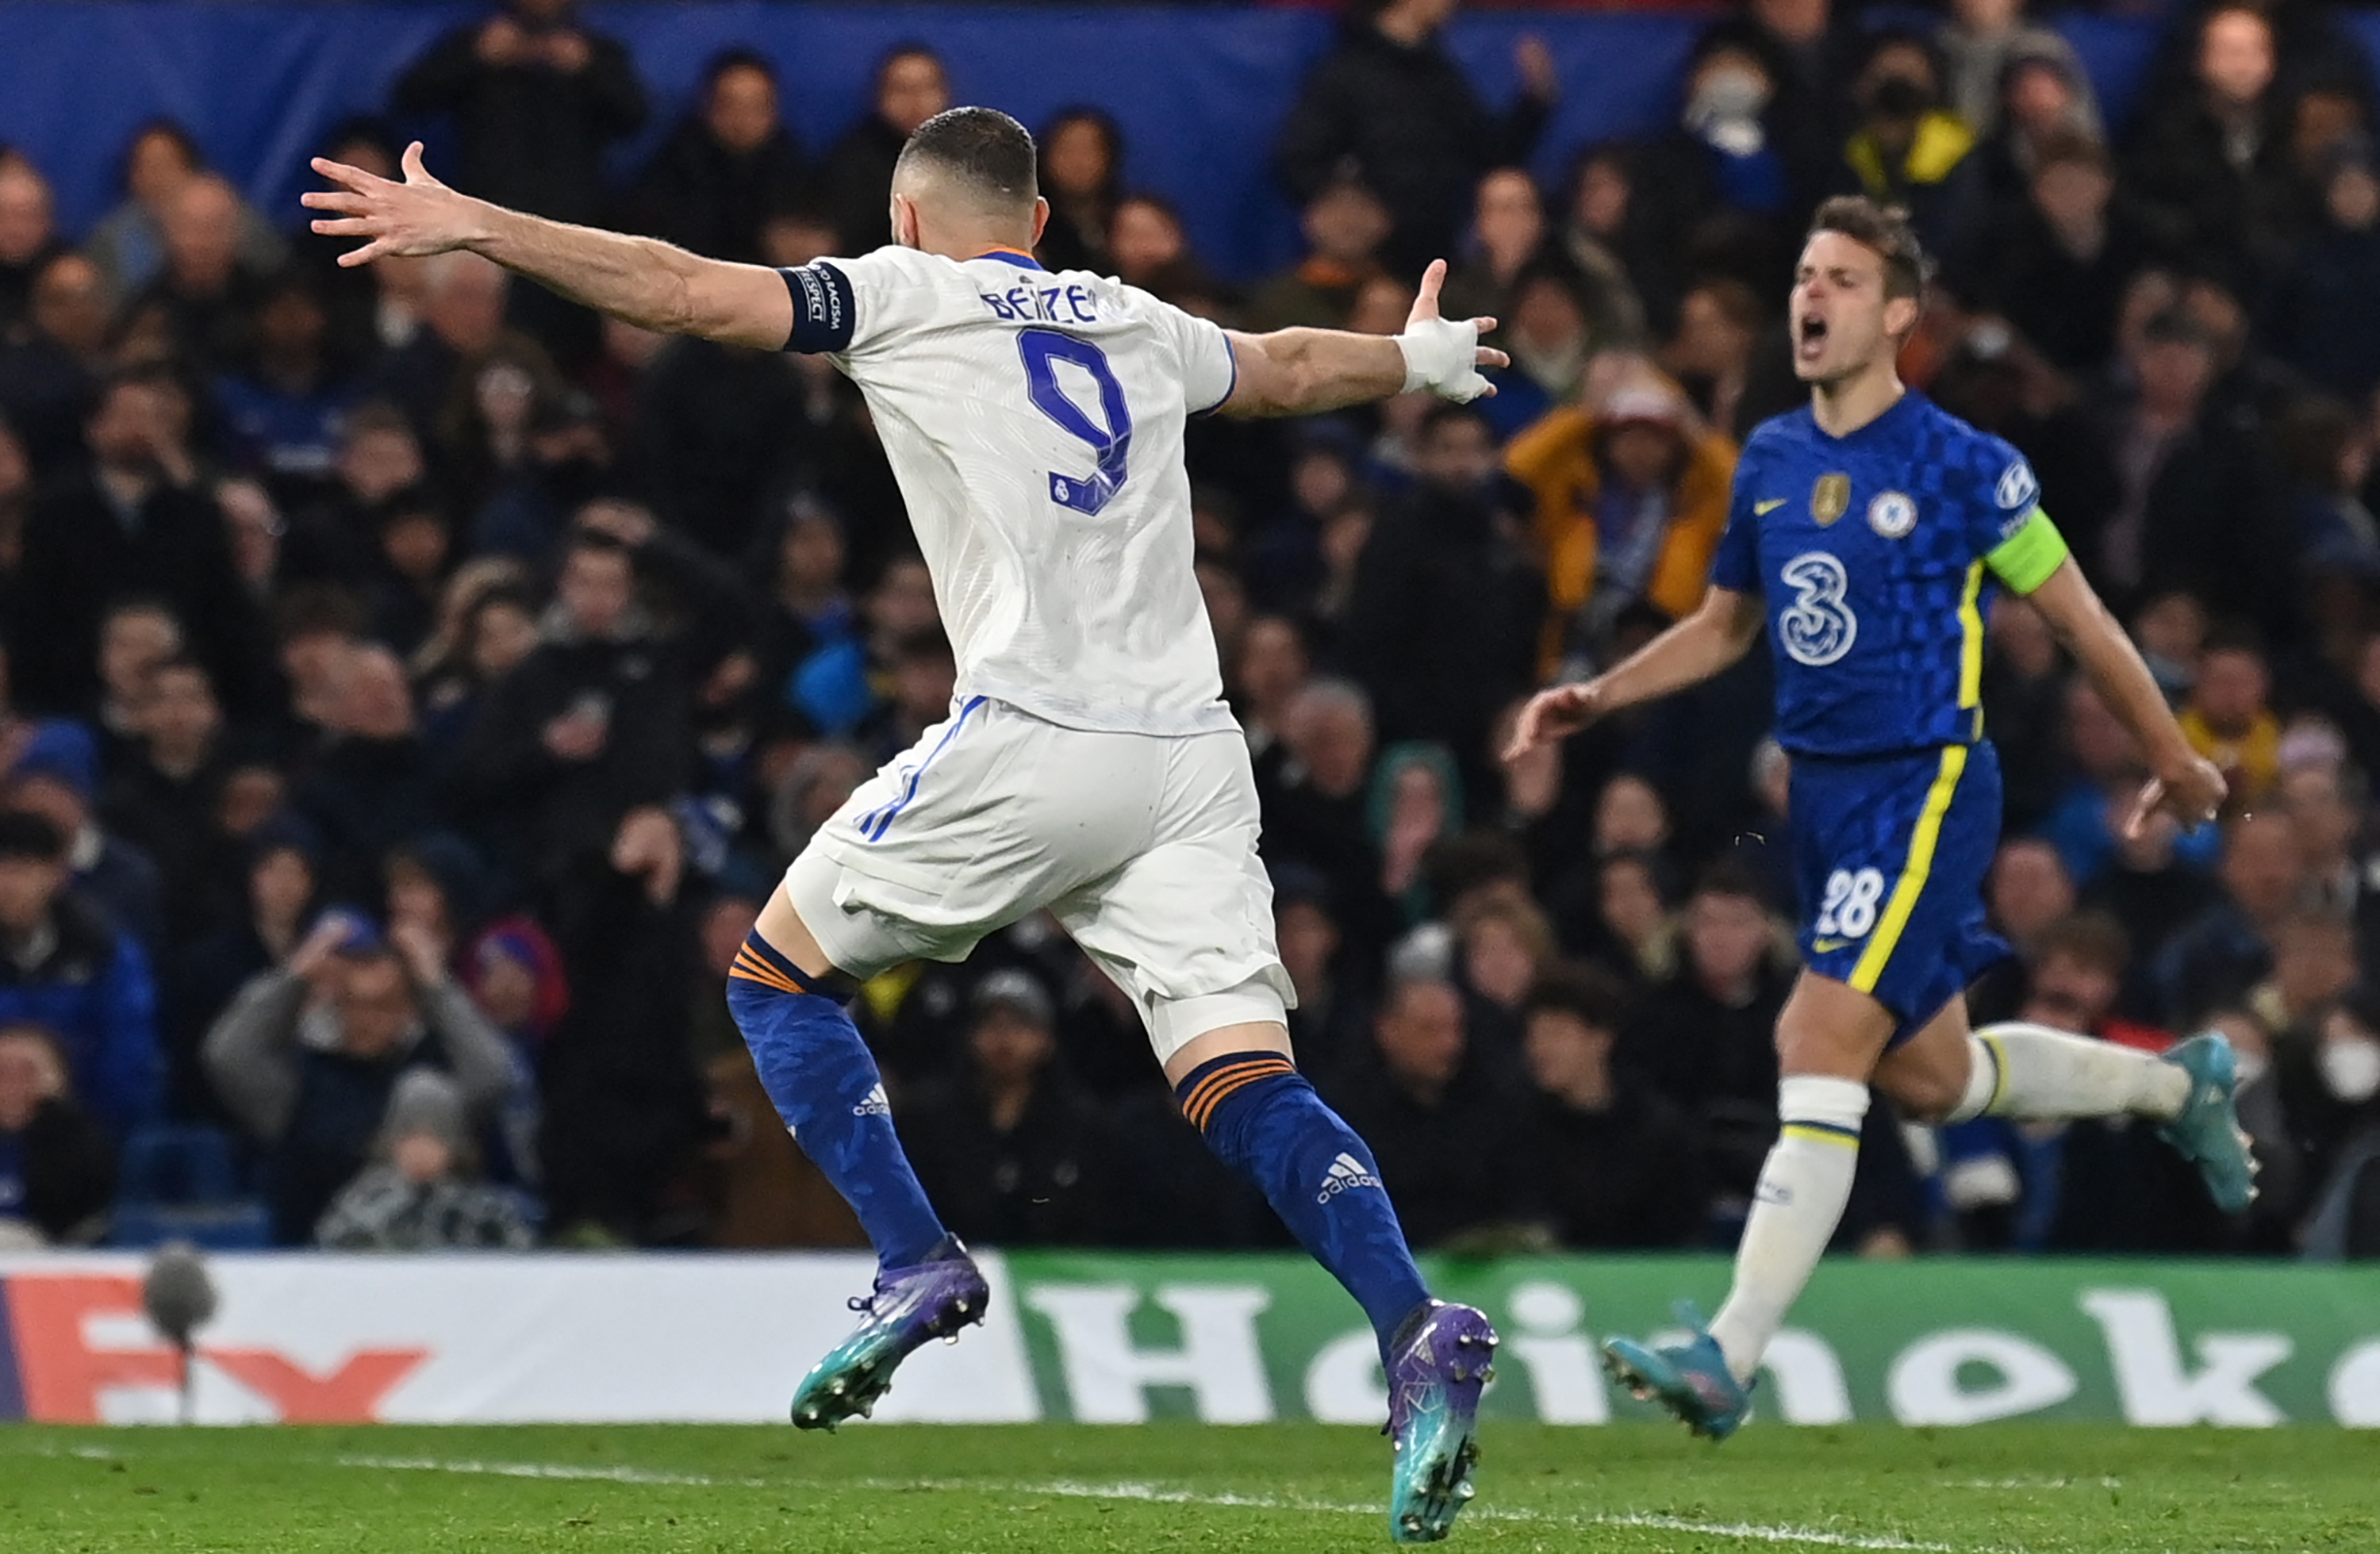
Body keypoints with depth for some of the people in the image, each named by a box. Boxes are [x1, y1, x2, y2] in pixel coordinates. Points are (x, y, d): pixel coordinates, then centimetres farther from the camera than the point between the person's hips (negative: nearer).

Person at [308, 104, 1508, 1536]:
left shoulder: (907, 296, 8)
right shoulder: (1139, 326, 24)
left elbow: (688, 291, -2)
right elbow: (1293, 369, 42)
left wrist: (472, 226, 0)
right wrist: (1426, 358, 63)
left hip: (1033, 741, -5)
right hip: (1193, 757, 5)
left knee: (780, 972, 14)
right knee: (1247, 1084, -3)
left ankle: (918, 1261, 2)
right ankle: (1421, 1336, -24)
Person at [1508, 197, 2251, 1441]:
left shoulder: (1964, 468, -10)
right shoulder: (1770, 460, 8)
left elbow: (2080, 620, 0)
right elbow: (1724, 625, 21)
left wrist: (2173, 765, 9)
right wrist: (1596, 698, 7)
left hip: (1926, 789, -8)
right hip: (1822, 791, 8)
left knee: (1818, 1048, -18)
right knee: (1931, 1077, 18)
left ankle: (1731, 1355, -21)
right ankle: (2178, 1083, 43)